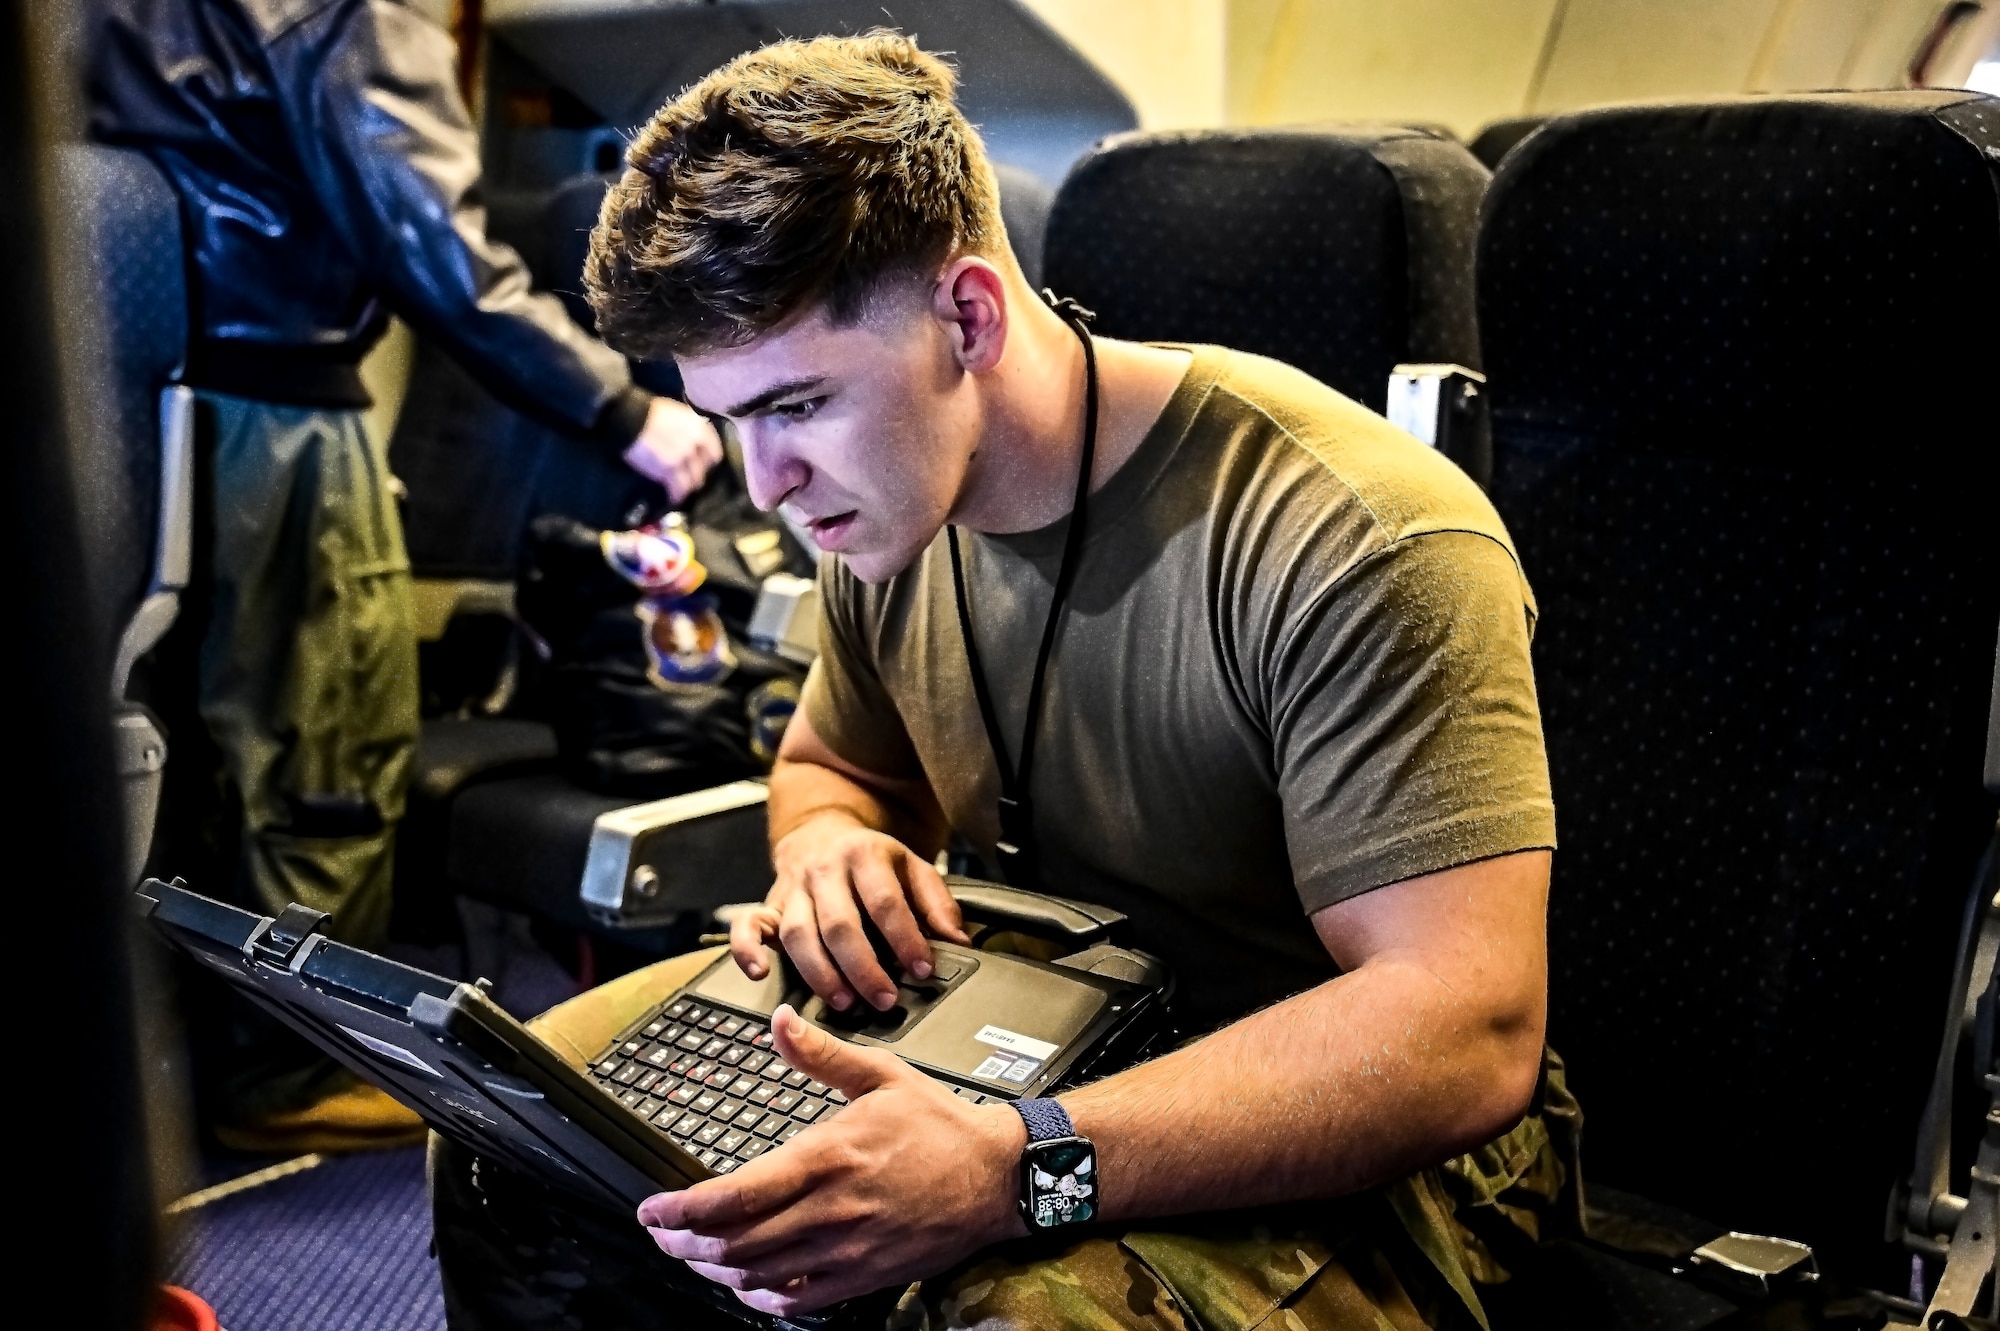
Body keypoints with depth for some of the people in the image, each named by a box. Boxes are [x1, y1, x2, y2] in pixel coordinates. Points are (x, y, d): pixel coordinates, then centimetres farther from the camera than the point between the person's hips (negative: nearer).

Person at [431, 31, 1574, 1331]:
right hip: (1031, 1021, 7)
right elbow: (834, 761, 19)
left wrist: (1012, 1169, -41)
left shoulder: (1355, 541, -25)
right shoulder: (887, 501, -1)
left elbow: (1466, 1033, -30)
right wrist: (825, 841, -8)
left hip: (1360, 1135, -6)